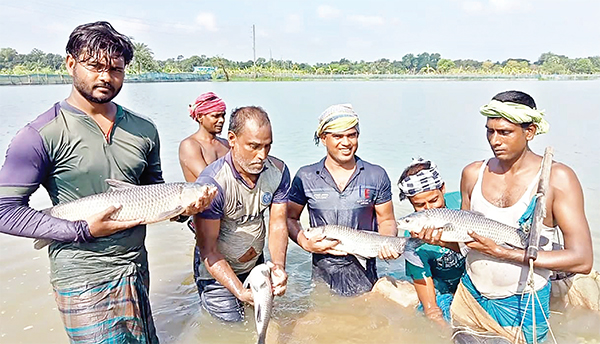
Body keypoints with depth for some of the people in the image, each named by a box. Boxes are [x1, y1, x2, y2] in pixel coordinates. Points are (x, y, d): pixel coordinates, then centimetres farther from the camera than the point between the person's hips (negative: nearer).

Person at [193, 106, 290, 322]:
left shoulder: (278, 171, -13)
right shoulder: (212, 183, -30)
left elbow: (277, 224, -10)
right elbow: (208, 251, -26)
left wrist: (278, 266, -27)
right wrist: (241, 292, -36)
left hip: (255, 265, 6)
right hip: (218, 272, -5)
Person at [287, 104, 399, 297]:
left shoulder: (377, 176, 0)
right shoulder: (305, 177, -1)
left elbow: (386, 220, 6)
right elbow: (290, 218, 6)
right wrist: (306, 243, -11)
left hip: (363, 270, 1)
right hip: (322, 273, 0)